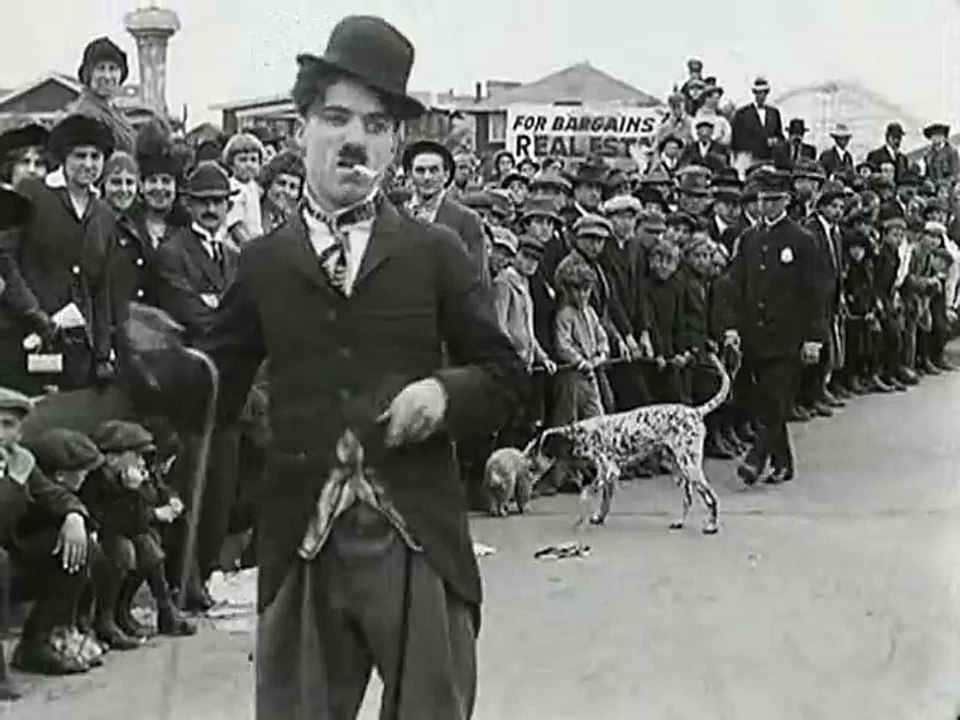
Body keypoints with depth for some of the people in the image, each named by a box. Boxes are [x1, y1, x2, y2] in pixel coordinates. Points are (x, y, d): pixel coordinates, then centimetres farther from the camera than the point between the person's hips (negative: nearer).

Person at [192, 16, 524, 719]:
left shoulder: (437, 252, 7)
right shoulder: (263, 262, 9)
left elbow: (505, 375, 8)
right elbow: (215, 385, 10)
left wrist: (445, 392, -10)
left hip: (418, 541, 0)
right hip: (300, 547, 1)